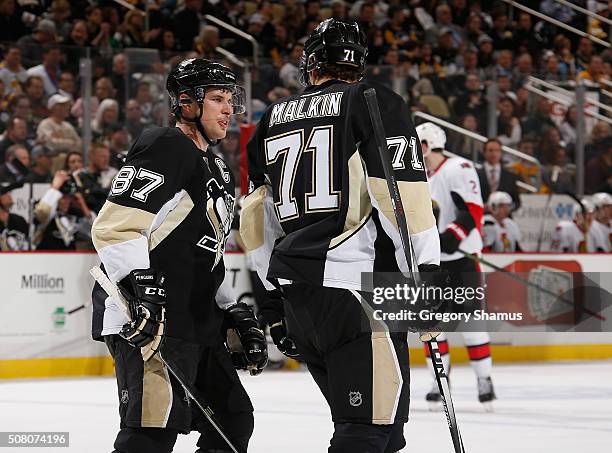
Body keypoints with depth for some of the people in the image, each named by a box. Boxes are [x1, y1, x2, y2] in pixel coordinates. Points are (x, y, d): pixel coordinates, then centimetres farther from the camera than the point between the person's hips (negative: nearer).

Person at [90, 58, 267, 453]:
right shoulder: (166, 147, -7)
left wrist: (237, 315, 21)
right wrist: (142, 290, -28)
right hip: (149, 317, -10)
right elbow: (115, 227, -18)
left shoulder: (217, 170, 23)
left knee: (233, 419, 14)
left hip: (196, 319, 10)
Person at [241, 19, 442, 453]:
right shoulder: (376, 103, 0)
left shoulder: (273, 119, 18)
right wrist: (426, 273, -8)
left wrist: (273, 295, 29)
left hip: (295, 292, 7)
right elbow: (403, 193, -11)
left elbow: (257, 216, 22)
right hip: (354, 288, -7)